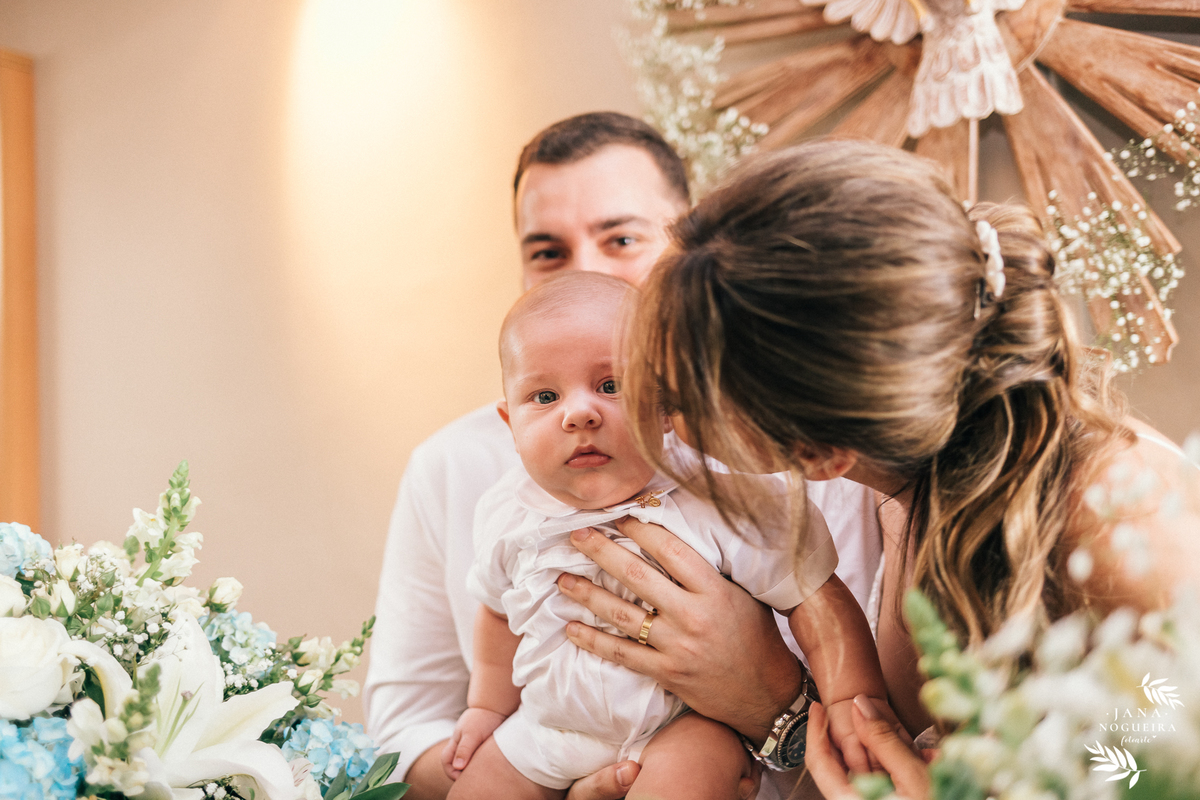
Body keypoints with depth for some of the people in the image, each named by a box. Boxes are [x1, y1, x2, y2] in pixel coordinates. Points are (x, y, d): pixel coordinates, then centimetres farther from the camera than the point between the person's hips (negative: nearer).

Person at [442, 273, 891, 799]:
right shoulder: (508, 517, -7)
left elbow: (815, 600, -16)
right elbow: (500, 614, 14)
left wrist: (853, 698, -26)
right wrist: (487, 707, 19)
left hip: (688, 722, -4)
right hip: (548, 725, 5)